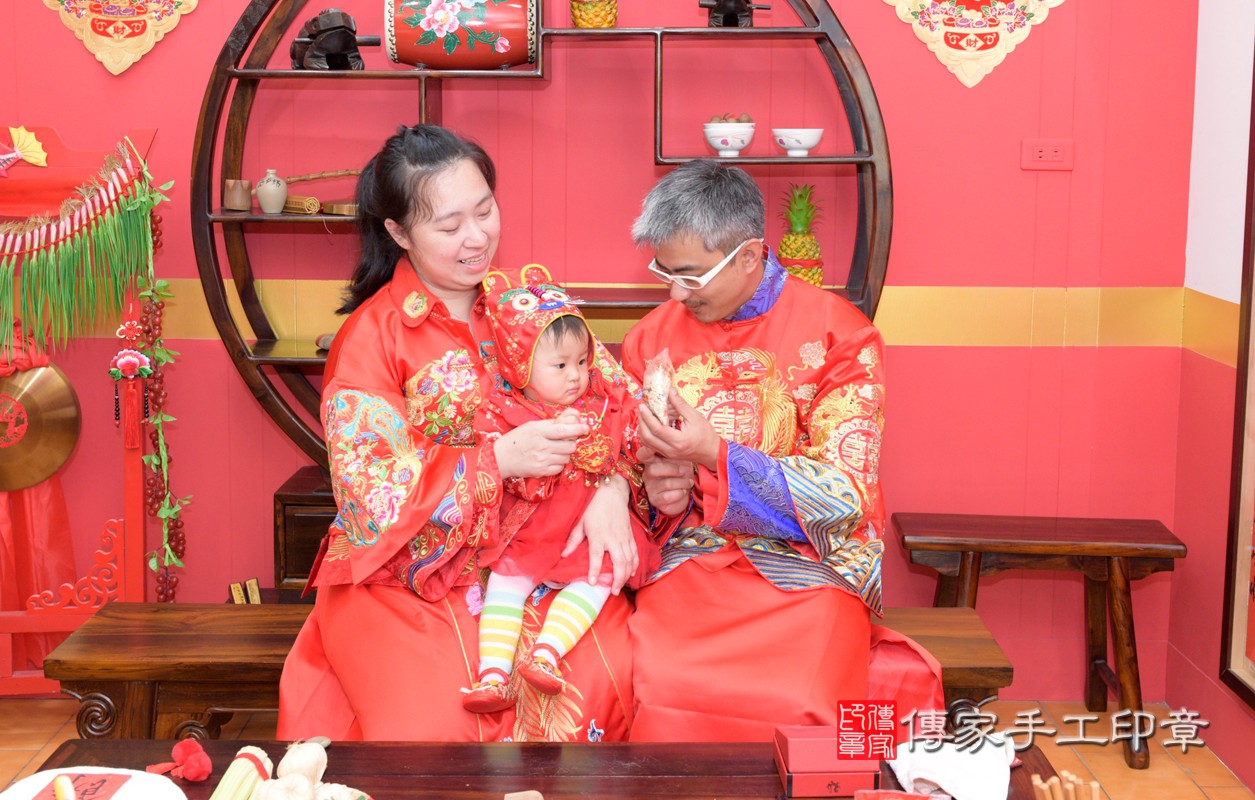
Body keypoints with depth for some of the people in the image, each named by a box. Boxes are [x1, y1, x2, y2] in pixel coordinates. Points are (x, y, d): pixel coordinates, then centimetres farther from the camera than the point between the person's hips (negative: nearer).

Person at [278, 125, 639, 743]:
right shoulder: (370, 337, -5)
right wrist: (498, 460, -21)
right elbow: (368, 490, -12)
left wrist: (611, 490, -17)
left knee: (612, 675, -20)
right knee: (441, 721, -28)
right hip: (402, 586, -3)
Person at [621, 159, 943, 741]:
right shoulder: (651, 338, 9)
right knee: (659, 694, -29)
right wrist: (656, 489, -7)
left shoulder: (837, 335, -3)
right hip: (686, 563, 3)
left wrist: (715, 454, -19)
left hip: (804, 566, -2)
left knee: (794, 703, -31)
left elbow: (845, 497, -8)